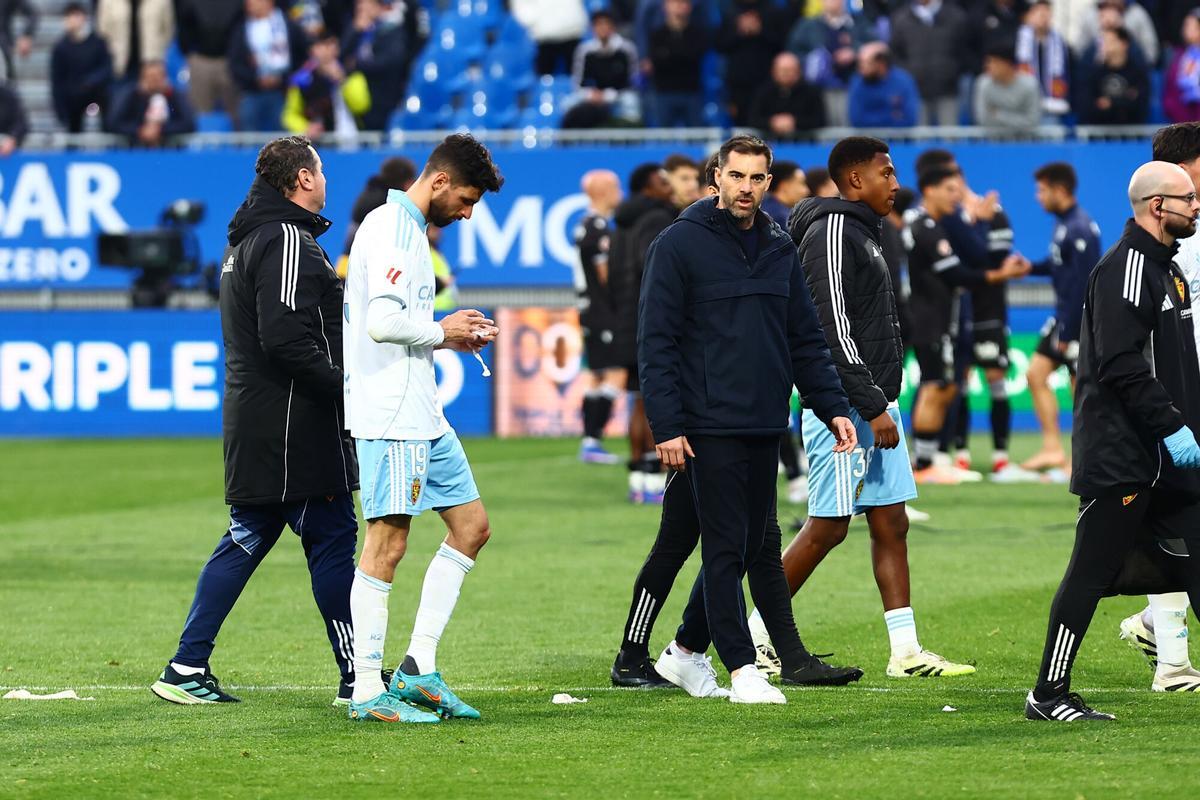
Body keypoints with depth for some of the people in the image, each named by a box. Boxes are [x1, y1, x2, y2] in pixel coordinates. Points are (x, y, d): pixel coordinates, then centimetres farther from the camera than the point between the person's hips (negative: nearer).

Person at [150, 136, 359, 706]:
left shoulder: (245, 241, 19)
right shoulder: (287, 242, -14)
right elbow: (285, 339, -23)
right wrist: (344, 387, -19)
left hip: (253, 420, 10)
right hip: (295, 427, -10)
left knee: (246, 540, 12)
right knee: (332, 537, -5)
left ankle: (187, 666, 10)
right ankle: (358, 677, -1)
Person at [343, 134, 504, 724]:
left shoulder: (408, 229, 19)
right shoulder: (392, 229, -13)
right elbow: (382, 322, -24)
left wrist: (452, 337, 12)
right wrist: (441, 332, -9)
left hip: (423, 417, 11)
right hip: (389, 416, -11)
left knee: (471, 526, 11)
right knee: (386, 544, -8)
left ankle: (419, 669, 11)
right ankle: (367, 691, -5)